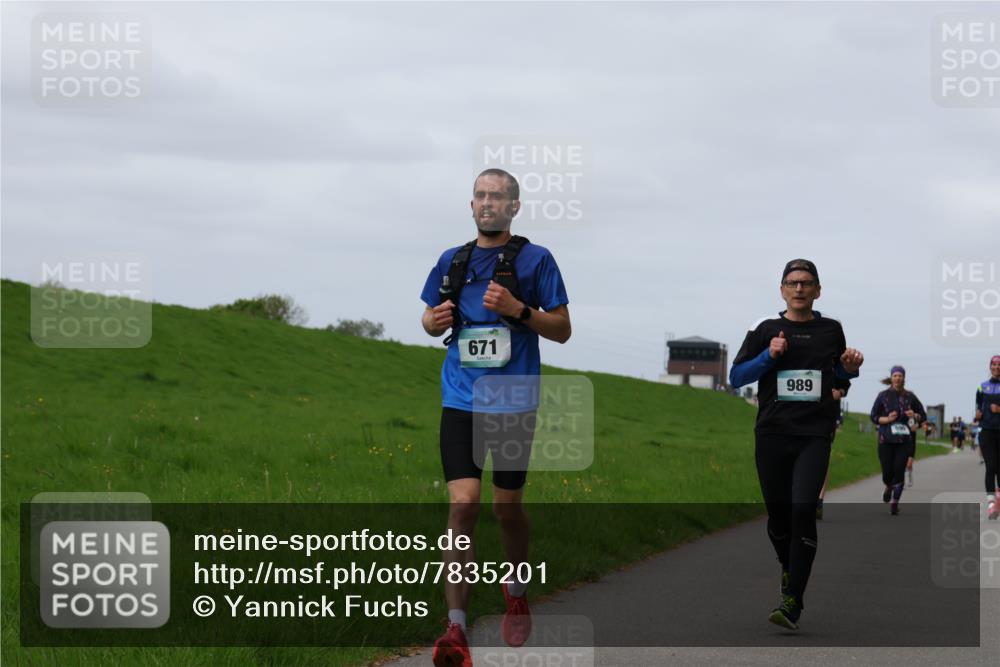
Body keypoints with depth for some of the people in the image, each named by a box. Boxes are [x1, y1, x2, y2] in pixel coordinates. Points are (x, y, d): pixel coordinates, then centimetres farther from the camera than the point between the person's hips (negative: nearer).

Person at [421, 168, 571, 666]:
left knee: (508, 508, 9)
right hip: (461, 401, 2)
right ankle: (455, 627, -15)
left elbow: (562, 330, 0)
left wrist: (517, 309, -16)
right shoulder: (452, 260, 10)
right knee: (462, 505, -12)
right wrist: (435, 320, -3)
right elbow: (430, 320, 21)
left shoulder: (535, 259, 0)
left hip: (513, 402, -1)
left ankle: (517, 591, 38)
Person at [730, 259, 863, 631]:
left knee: (803, 510, -16)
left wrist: (850, 369, 2)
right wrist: (768, 356, -9)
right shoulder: (766, 331, 6)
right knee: (778, 513, 7)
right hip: (772, 434, 1)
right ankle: (789, 569, 38)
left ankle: (793, 601, -14)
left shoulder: (831, 330, 10)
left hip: (815, 436, -1)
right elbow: (735, 377, 5)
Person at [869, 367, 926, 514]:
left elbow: (923, 416, 13)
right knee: (887, 473, 0)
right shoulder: (883, 396, 3)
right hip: (886, 440, 0)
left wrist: (915, 416, -8)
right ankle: (889, 488, 35)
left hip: (904, 440, 0)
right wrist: (887, 419, -13)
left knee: (899, 471, -10)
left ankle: (894, 503, 0)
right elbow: (874, 417, 5)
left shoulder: (909, 396, 5)